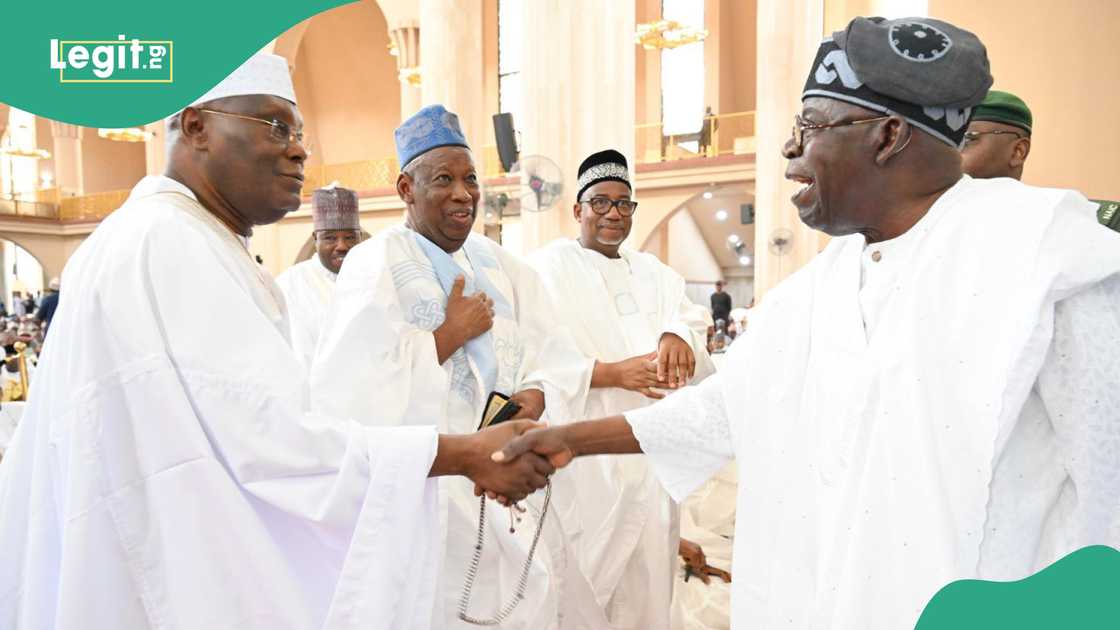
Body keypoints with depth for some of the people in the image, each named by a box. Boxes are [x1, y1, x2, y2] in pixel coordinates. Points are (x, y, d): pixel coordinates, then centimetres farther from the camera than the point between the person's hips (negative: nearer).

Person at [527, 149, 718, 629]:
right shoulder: (546, 268, -3)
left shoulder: (655, 273, 17)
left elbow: (692, 317, 2)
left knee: (646, 591, 16)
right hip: (582, 464, -5)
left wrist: (677, 337, -22)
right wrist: (613, 373, -24)